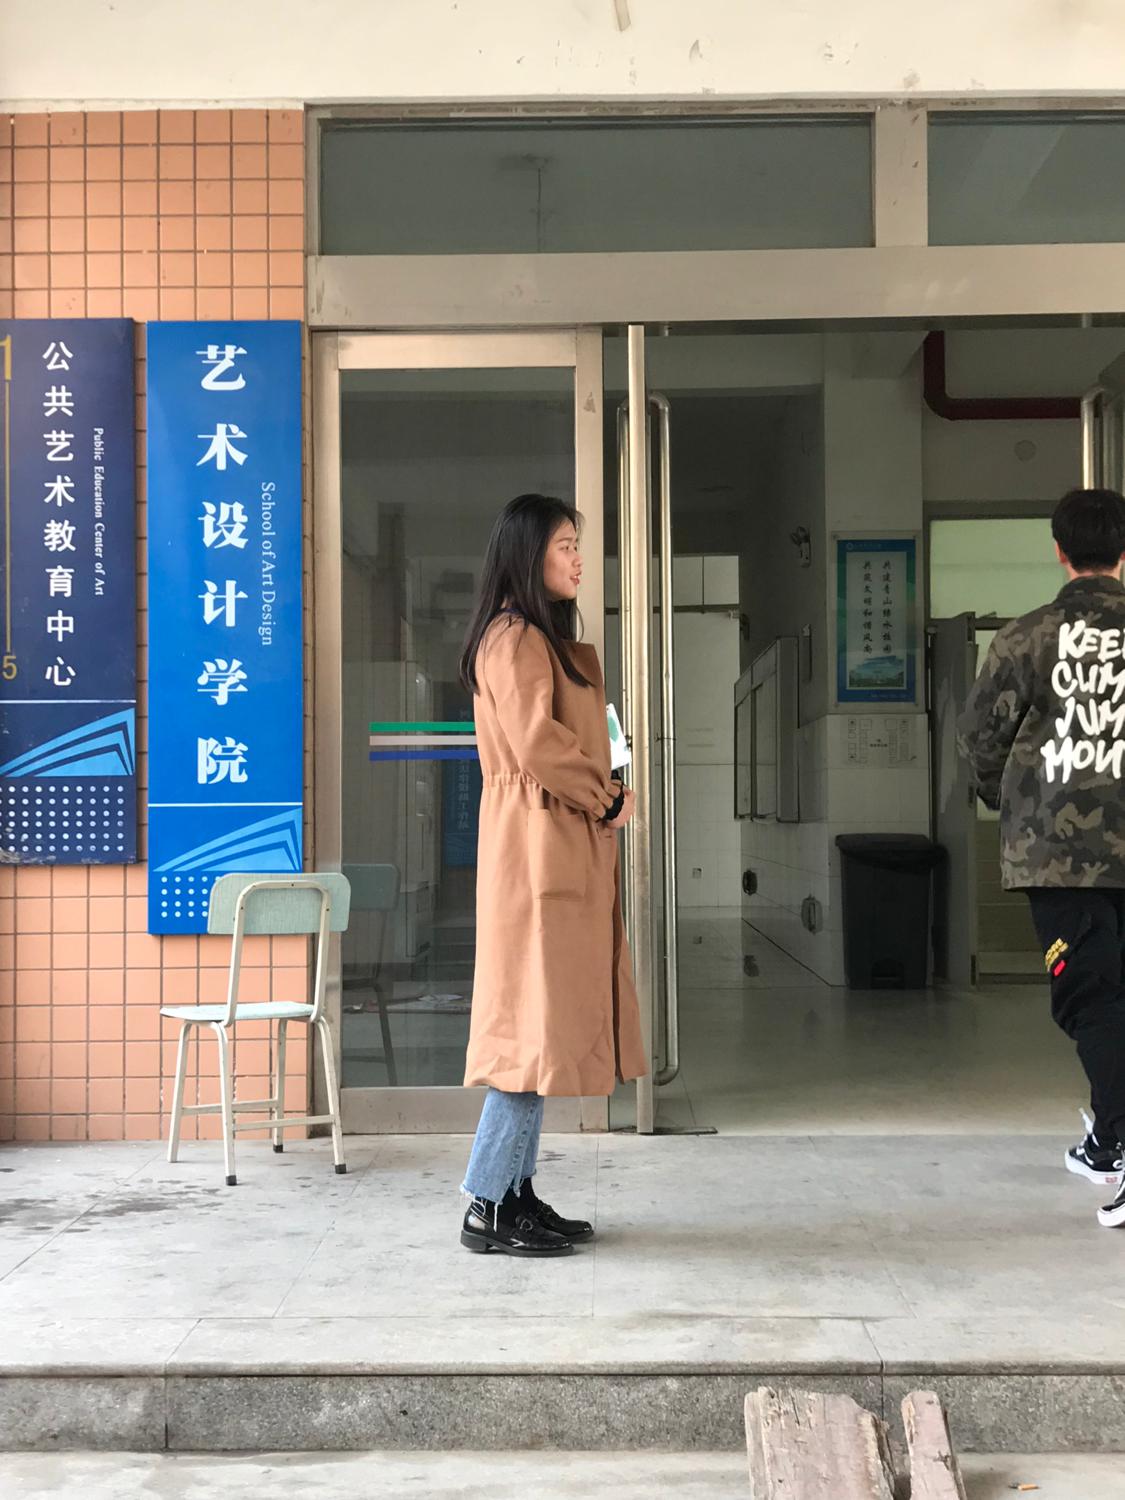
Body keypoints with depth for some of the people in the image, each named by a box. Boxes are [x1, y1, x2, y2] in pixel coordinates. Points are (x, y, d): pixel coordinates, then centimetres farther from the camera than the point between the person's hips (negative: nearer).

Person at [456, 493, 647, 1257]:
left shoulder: (544, 639, 20)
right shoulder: (515, 639, -13)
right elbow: (538, 744, -22)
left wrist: (603, 796, 5)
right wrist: (606, 799, -8)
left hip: (565, 848, 10)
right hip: (540, 849, -10)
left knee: (549, 1021, 11)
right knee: (539, 1021, -9)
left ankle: (517, 1191, 16)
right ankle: (489, 1207, -4)